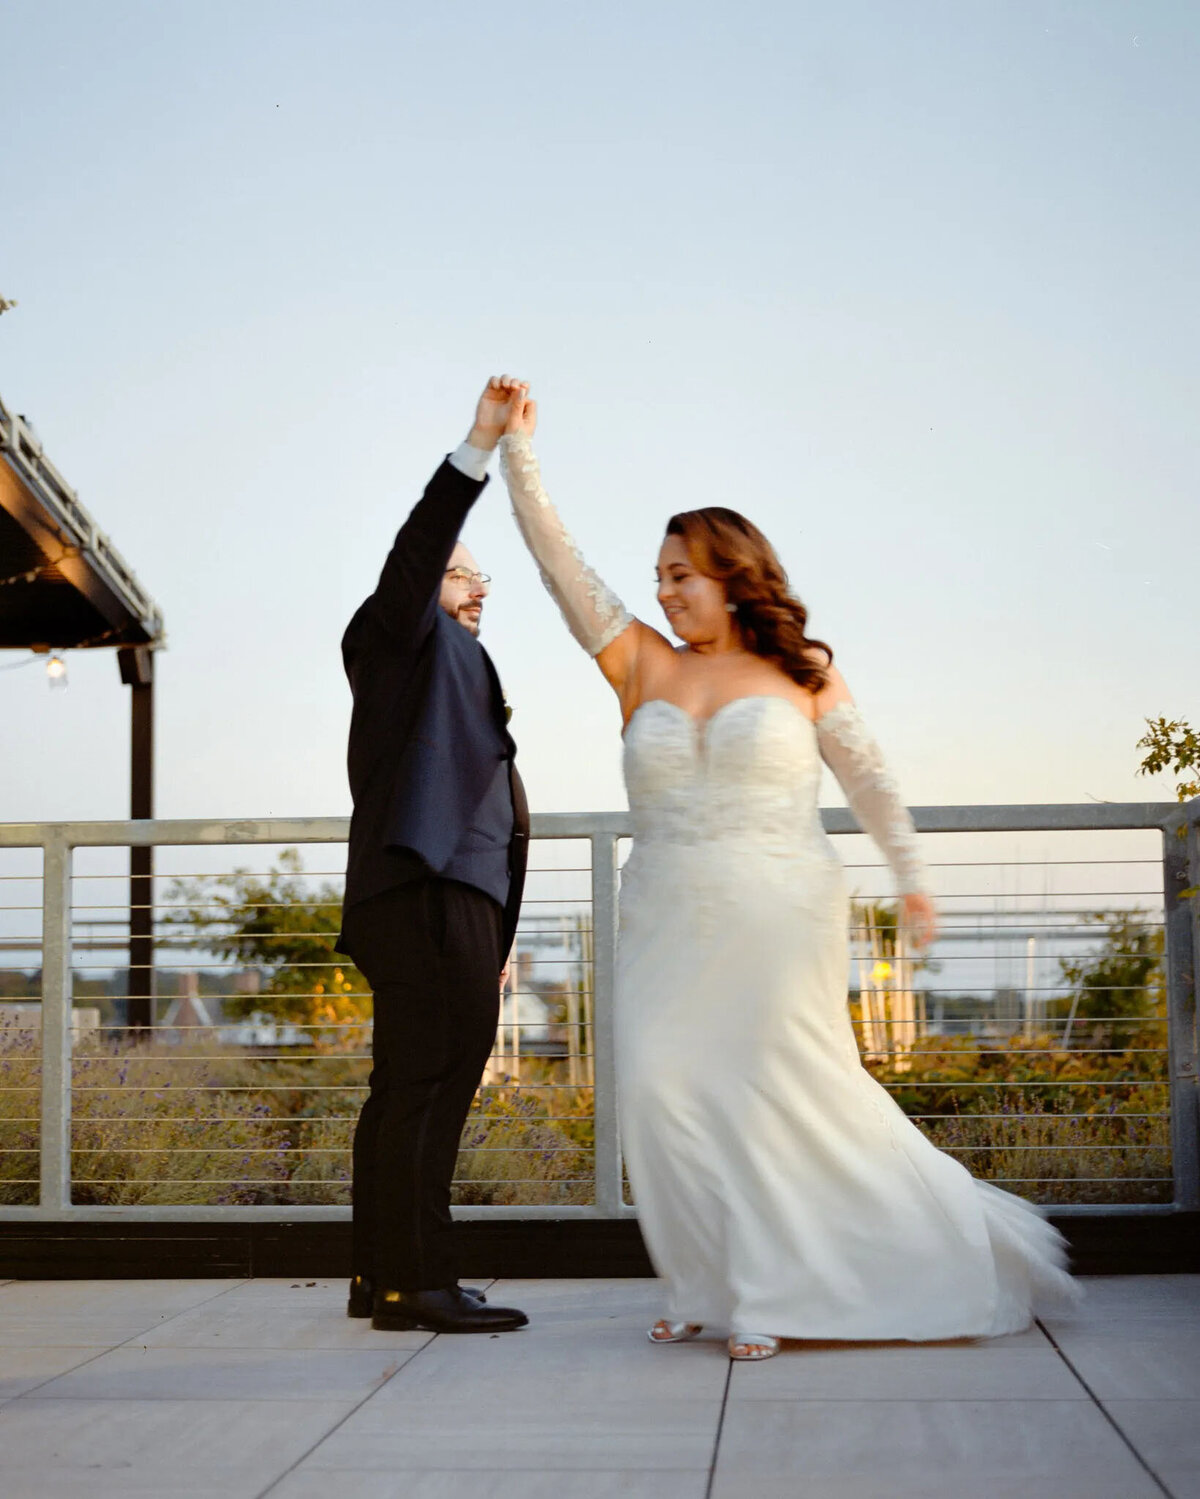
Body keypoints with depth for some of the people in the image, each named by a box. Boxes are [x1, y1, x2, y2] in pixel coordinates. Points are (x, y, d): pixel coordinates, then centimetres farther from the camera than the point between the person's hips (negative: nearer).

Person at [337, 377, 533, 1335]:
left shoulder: (462, 679, 31)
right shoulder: (401, 643, 7)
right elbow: (416, 551, -13)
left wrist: (494, 940, 23)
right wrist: (478, 449, -22)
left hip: (454, 899, 10)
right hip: (429, 894, -10)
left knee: (409, 1089, 10)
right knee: (432, 1082, -14)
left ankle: (383, 1278, 14)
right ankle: (417, 1284, -15)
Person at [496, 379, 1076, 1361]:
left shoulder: (802, 673, 4)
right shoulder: (643, 667, 9)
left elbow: (868, 776, 8)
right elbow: (561, 562, 6)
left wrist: (911, 875, 3)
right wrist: (517, 451, 1)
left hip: (775, 920, -3)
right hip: (670, 927, 3)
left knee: (788, 1092, -5)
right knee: (664, 1092, -5)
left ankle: (780, 1291, 8)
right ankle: (714, 1286, 9)